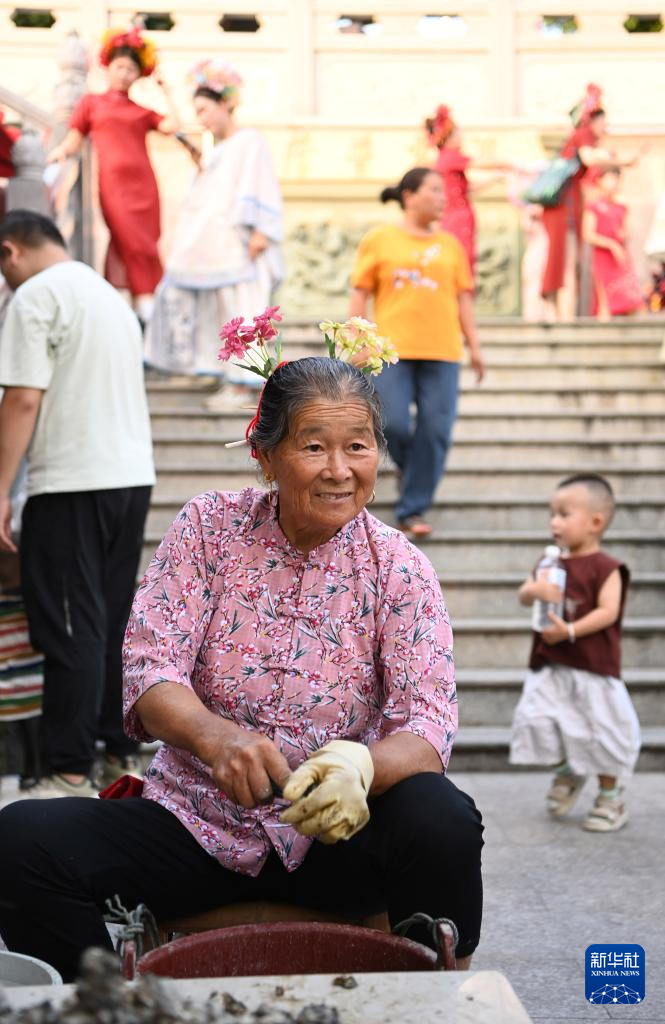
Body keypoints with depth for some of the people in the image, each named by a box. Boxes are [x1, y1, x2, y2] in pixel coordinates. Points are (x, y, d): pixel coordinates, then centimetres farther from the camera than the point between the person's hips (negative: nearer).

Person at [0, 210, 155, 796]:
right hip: (133, 478, 8)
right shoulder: (111, 295, 19)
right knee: (115, 623, 13)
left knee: (70, 628, -4)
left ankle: (71, 774, -1)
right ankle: (122, 753, 18)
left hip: (73, 485, -8)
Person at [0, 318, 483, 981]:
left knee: (443, 820, -32)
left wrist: (361, 765, -38)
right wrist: (215, 735, -32)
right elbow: (149, 674, -9)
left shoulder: (399, 570, -3)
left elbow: (428, 726, -13)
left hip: (334, 836, -1)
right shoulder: (209, 527, 0)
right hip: (196, 822, 1)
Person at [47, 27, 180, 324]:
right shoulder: (91, 102, 15)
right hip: (113, 183, -3)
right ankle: (148, 308, -16)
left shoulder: (143, 110, 19)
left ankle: (147, 311, 2)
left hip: (143, 183, 3)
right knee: (134, 245, -15)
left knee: (143, 248, 0)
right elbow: (74, 140, 9)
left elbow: (172, 126, 2)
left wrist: (165, 91, 11)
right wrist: (59, 152, -12)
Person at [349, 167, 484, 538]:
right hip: (392, 348, -2)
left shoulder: (450, 245, 14)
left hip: (441, 353, 2)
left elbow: (464, 299, 15)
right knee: (394, 424, -10)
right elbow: (361, 294, 6)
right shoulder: (380, 240, 7)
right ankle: (411, 468, 25)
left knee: (435, 433, -5)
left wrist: (474, 347, 9)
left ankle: (413, 510, 5)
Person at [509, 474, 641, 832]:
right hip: (551, 667, 6)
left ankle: (611, 797, 20)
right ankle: (567, 772, 25)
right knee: (538, 719, -2)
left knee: (601, 732, 2)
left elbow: (608, 611, -18)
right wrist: (535, 589, -15)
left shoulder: (605, 568, -10)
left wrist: (570, 631, -25)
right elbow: (524, 595, 8)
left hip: (594, 668, -5)